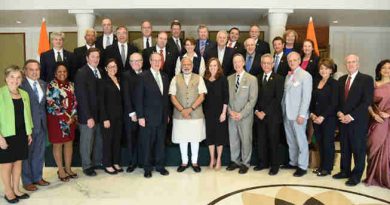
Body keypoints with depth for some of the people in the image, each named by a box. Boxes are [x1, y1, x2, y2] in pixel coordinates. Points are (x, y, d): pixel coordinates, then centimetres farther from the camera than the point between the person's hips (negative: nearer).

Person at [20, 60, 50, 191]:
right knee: (27, 154, 9)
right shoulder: (21, 85, -13)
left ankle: (37, 177, 34)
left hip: (42, 124, 6)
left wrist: (45, 119, 6)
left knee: (39, 153, 17)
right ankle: (27, 181, 24)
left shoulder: (43, 84, 9)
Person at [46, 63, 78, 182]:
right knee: (58, 144, 5)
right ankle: (61, 171, 14)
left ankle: (68, 168, 22)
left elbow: (75, 102, 8)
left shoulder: (71, 85, 9)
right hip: (57, 120, -5)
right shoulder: (51, 86, -7)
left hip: (71, 119, 5)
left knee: (69, 143, 10)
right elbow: (51, 104, -13)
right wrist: (65, 117, -15)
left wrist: (73, 116, -5)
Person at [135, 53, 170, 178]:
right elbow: (139, 98, -9)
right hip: (148, 117, -5)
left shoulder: (165, 77, 10)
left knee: (161, 143, 12)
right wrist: (140, 116, -12)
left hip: (162, 117, 5)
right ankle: (147, 168, 19)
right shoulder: (143, 77, -6)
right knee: (147, 143, 6)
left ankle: (160, 166, 25)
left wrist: (167, 114, 11)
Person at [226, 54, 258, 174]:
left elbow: (252, 100, -9)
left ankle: (245, 163, 19)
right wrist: (230, 111, -6)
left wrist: (241, 114, -14)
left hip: (245, 116, -3)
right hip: (231, 116, 4)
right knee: (233, 139, 11)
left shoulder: (252, 79, -4)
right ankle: (235, 161, 26)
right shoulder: (229, 79, 7)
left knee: (246, 140, 4)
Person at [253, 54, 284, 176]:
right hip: (259, 115, 4)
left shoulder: (278, 79, -3)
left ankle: (274, 166, 16)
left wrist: (265, 112, -14)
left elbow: (278, 99, -10)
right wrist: (257, 111, -5)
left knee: (273, 141, 4)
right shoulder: (257, 78, 11)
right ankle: (262, 163, 22)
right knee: (260, 140, 8)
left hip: (273, 116, -4)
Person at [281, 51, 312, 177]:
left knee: (301, 140, 0)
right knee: (290, 140, 14)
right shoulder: (288, 76, 14)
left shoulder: (305, 76, -7)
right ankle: (293, 162, 26)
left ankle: (302, 166, 10)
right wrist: (283, 110, 9)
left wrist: (302, 115, -17)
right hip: (287, 113, 7)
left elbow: (306, 97, -13)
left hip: (298, 114, -7)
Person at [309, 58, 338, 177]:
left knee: (328, 143, 2)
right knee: (320, 142, 10)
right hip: (316, 118, 5)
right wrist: (312, 114, -1)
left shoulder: (334, 83, -6)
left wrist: (322, 117, -16)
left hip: (328, 118, -5)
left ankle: (327, 168, 15)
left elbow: (334, 103, -12)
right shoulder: (316, 82, 10)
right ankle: (321, 165, 23)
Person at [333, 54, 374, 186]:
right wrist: (339, 113, -5)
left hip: (358, 121, -5)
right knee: (344, 148, 13)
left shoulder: (366, 79, -6)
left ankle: (356, 175, 18)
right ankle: (345, 171, 26)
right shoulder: (341, 79, 11)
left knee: (358, 149, 6)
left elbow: (367, 101, -13)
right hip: (343, 120, 5)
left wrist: (351, 116, -17)